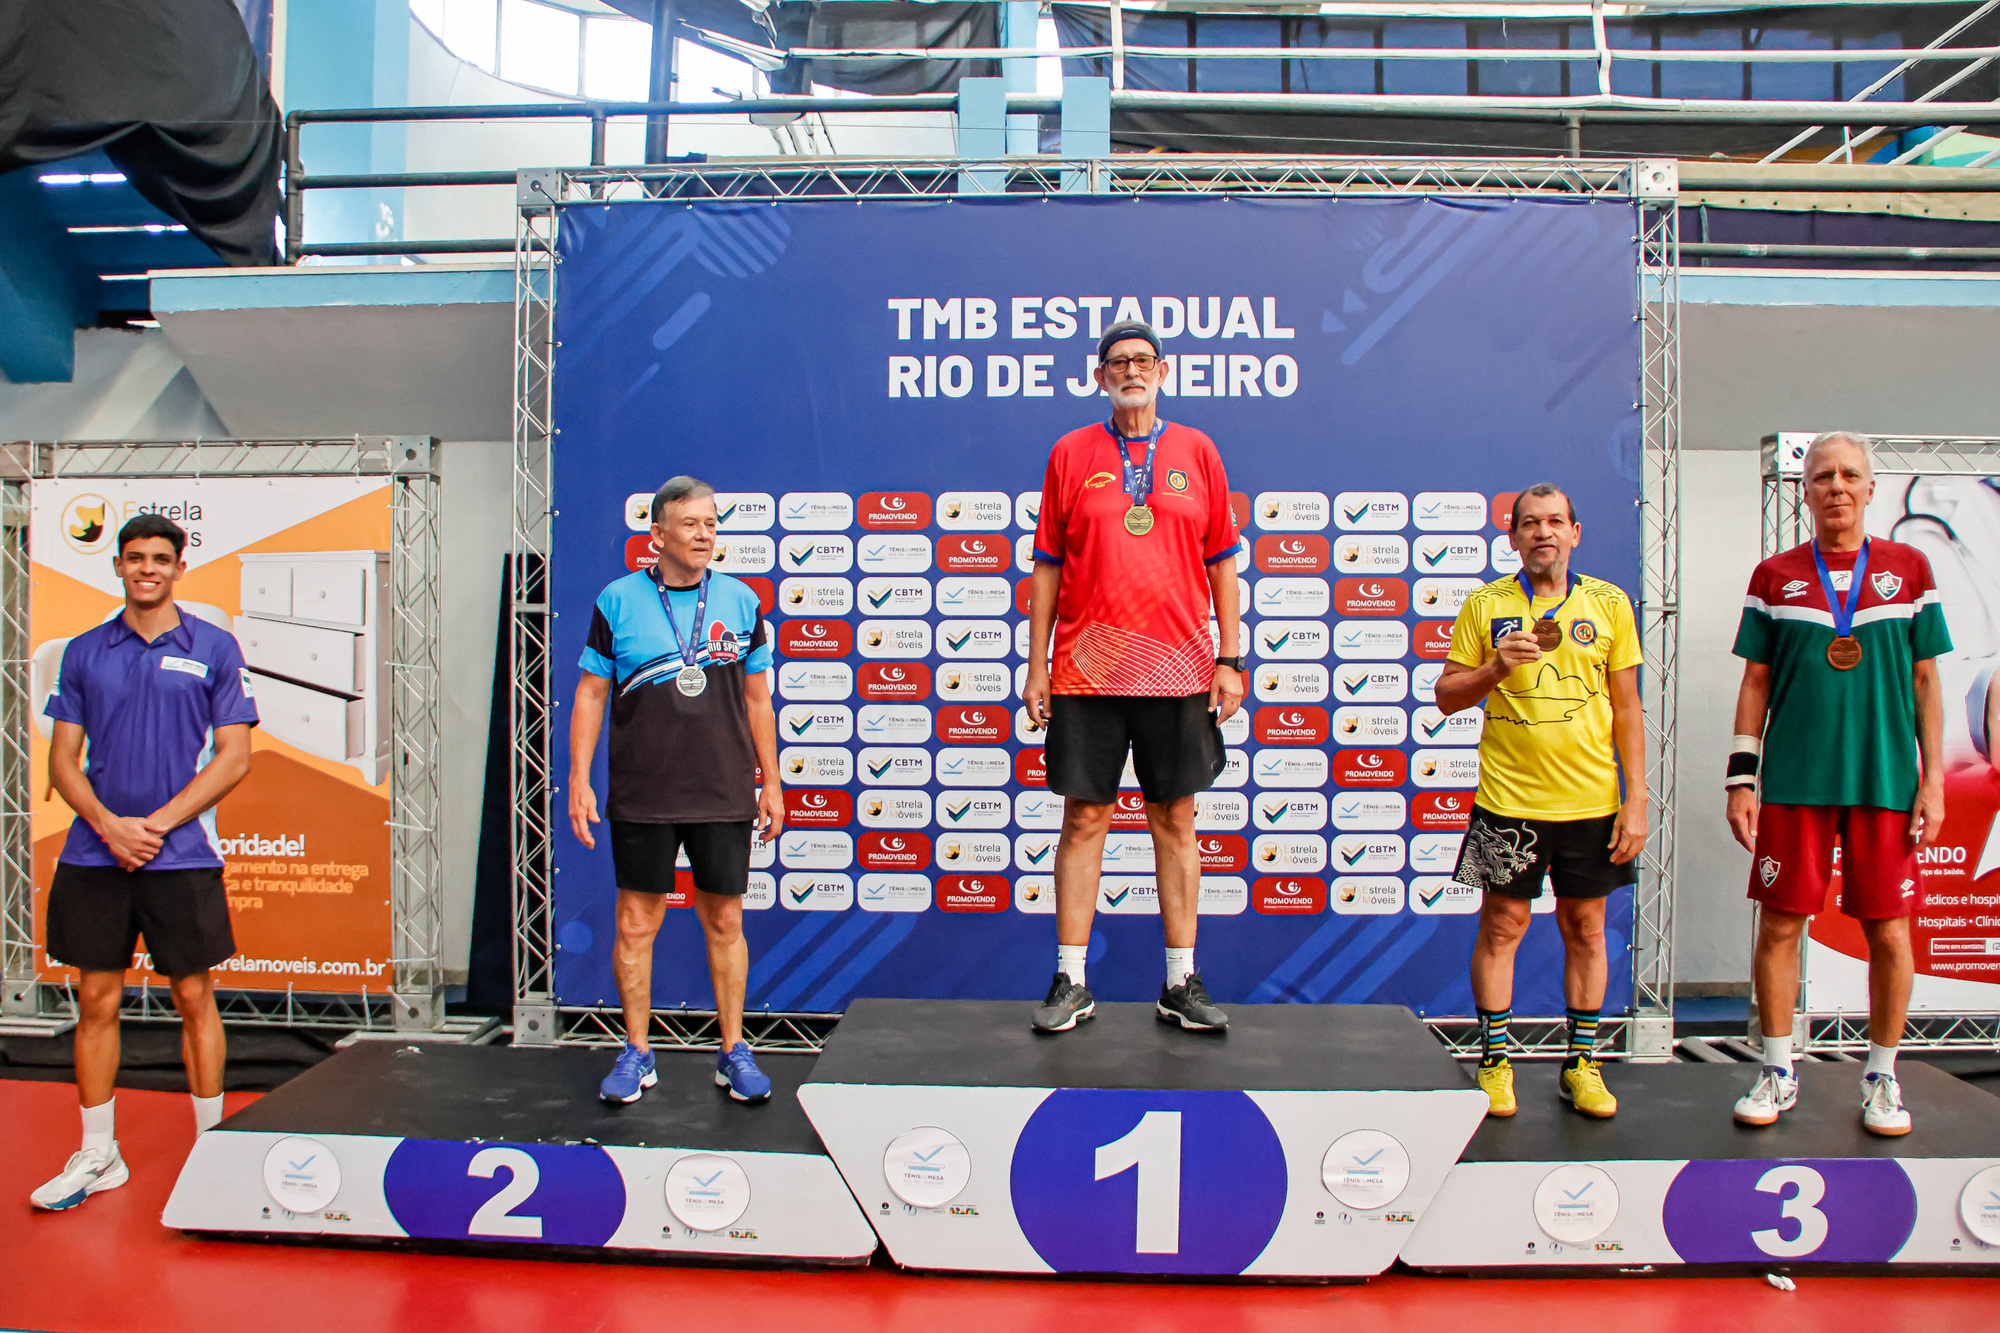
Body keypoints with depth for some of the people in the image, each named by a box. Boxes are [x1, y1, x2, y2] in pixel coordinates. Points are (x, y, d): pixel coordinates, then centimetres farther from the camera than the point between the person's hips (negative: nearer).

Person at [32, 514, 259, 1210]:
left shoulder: (215, 649, 1)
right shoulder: (84, 652, 9)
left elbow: (234, 757, -3)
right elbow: (63, 760, 8)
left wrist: (155, 825, -11)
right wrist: (108, 825, -9)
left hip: (182, 858, -3)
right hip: (94, 857, 3)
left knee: (194, 1000, 4)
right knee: (96, 1001, 8)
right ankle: (97, 1157, 21)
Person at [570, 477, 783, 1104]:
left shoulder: (741, 601, 5)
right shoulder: (617, 601, 0)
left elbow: (756, 697, 10)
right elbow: (590, 694, 4)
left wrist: (771, 782, 9)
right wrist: (579, 781, -1)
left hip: (724, 796, 1)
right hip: (640, 798, -1)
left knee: (725, 922, 8)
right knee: (636, 922, 6)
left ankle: (733, 1052, 21)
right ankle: (637, 1053, 21)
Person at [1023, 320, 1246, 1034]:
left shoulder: (1197, 451, 8)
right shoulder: (1070, 454, 6)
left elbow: (1222, 561, 9)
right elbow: (1047, 566, 6)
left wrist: (1229, 659, 3)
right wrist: (1036, 667, 1)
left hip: (1179, 670, 1)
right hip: (1086, 671, -1)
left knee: (1176, 822, 7)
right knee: (1083, 819, 3)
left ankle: (1182, 982, 17)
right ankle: (1071, 982, 13)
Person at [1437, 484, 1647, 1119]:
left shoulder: (1609, 603, 5)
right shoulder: (1485, 605, 2)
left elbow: (1627, 708, 6)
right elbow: (1446, 696, 3)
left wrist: (1636, 799, 1)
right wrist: (1496, 667, -16)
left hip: (1592, 800, 2)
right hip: (1508, 799, -1)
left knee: (1586, 929, 10)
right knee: (1501, 926, 4)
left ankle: (1582, 1062, 22)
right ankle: (1494, 1060, 16)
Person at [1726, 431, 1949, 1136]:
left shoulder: (1909, 569, 8)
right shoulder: (1775, 576, 7)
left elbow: (1926, 682, 9)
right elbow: (1755, 682, 7)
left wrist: (1933, 778, 2)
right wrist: (1741, 778, 1)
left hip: (1886, 784, 0)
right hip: (1793, 784, 0)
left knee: (1889, 933, 4)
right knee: (1779, 926, 2)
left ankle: (1881, 1078, 21)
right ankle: (1778, 1073, 17)